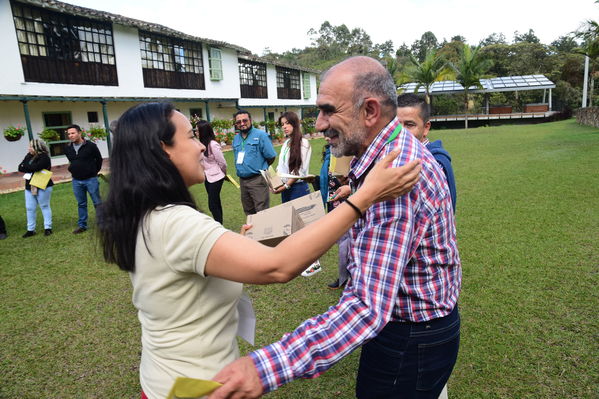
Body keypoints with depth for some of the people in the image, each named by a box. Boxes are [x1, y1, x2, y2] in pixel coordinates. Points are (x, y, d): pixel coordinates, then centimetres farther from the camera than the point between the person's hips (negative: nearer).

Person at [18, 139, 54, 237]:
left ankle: (48, 228, 12)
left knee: (45, 206, 4)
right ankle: (30, 229, 17)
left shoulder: (44, 157, -13)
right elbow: (20, 167, 3)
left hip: (42, 187, -7)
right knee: (30, 208, 9)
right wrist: (30, 169, -15)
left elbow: (35, 167, -26)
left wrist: (25, 167, -8)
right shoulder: (29, 156, 9)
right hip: (29, 187, 7)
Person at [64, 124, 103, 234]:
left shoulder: (90, 146, -10)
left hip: (91, 179, -4)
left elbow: (99, 159, 2)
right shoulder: (68, 149, 3)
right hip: (76, 181, 4)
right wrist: (74, 169, 15)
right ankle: (82, 225, 20)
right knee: (81, 204, 12)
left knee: (97, 202, 2)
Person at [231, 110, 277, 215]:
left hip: (257, 180, -7)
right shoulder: (236, 138, 12)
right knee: (248, 212, 17)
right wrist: (241, 169, 16)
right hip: (242, 180, 7)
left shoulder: (260, 135, -9)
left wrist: (260, 168, 4)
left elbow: (271, 157, -9)